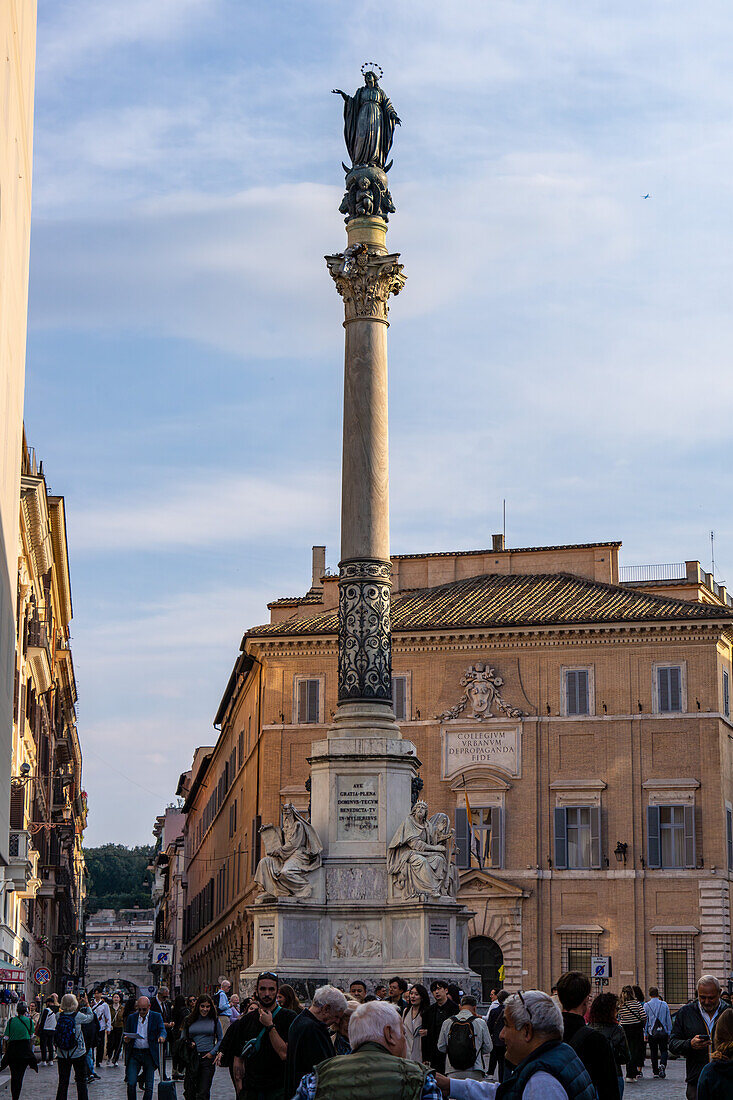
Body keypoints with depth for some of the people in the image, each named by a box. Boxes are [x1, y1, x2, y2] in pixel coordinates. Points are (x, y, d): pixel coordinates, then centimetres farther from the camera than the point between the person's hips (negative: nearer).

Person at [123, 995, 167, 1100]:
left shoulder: (156, 1017, 3)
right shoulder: (131, 1017, 9)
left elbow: (163, 1030, -8)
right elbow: (126, 1035, 12)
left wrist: (162, 1036, -32)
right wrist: (126, 1039, -12)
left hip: (149, 1055, -1)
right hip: (134, 1054, 1)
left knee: (149, 1086, 0)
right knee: (131, 1083, -9)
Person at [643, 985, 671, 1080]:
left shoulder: (646, 1005, -4)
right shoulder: (664, 1004, -1)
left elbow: (645, 1020, -1)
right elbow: (669, 1019, 3)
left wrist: (645, 1034, 5)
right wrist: (669, 1033, 10)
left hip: (652, 1032, 0)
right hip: (663, 1032, 0)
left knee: (653, 1052, 9)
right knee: (663, 1050, 9)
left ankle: (655, 1072, 9)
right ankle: (662, 1065, -17)